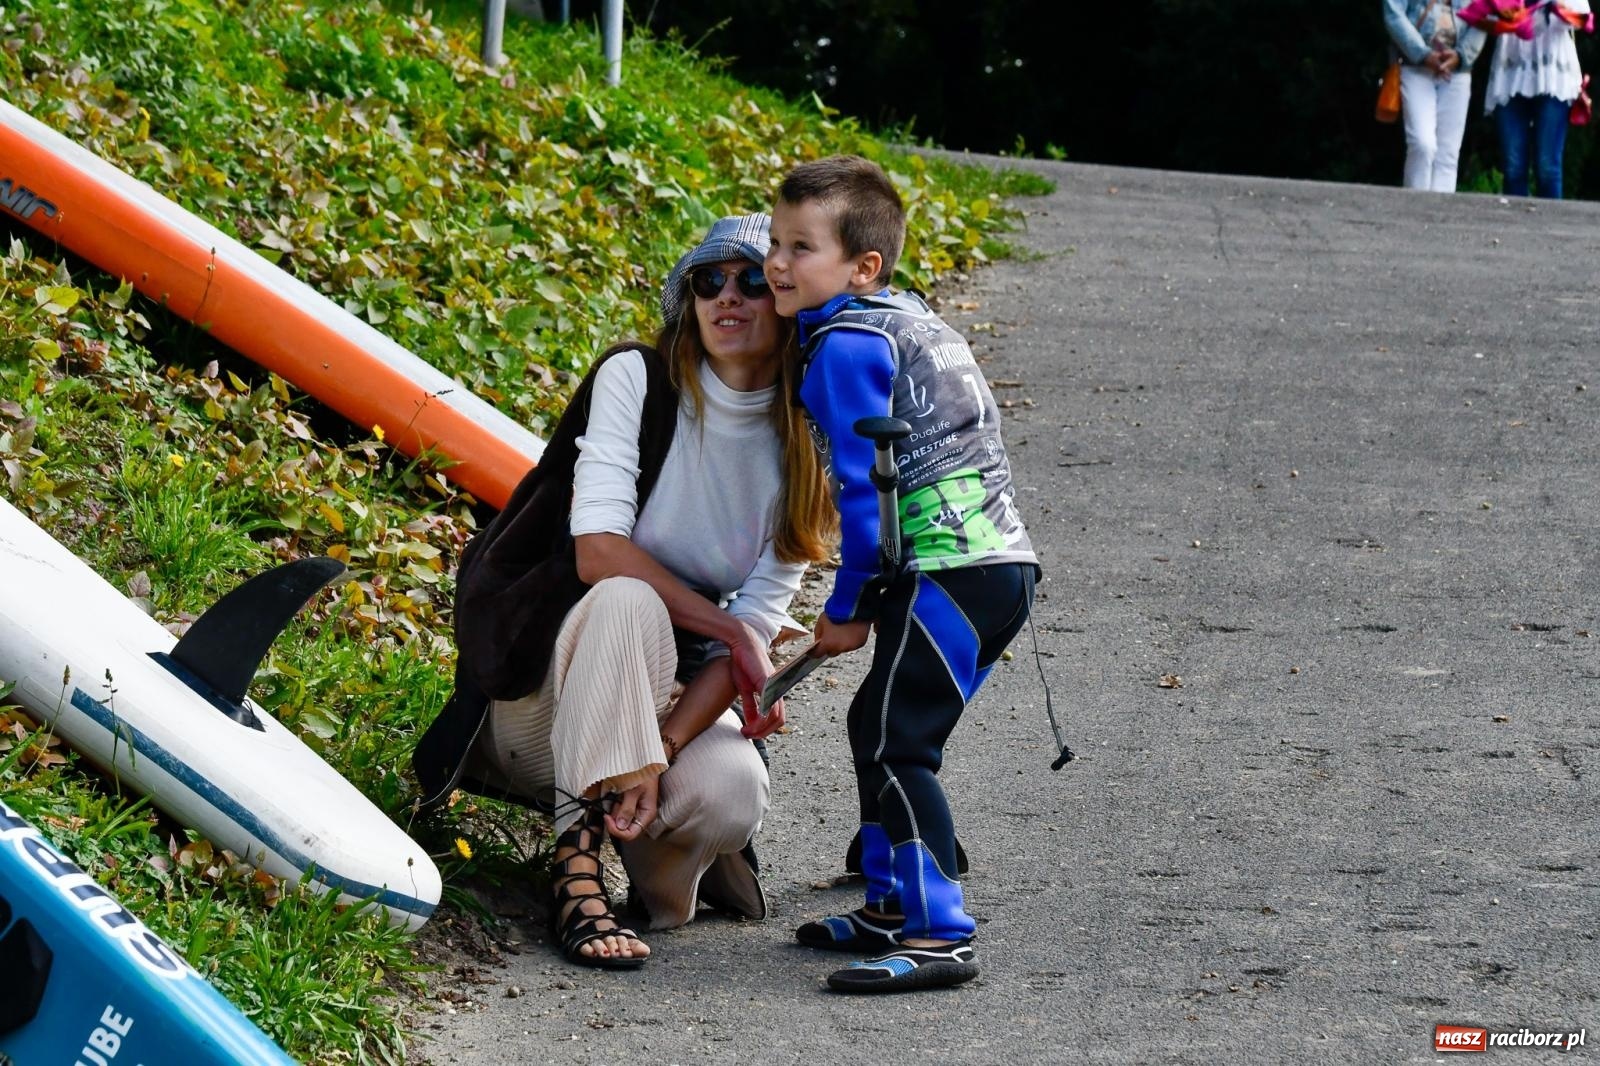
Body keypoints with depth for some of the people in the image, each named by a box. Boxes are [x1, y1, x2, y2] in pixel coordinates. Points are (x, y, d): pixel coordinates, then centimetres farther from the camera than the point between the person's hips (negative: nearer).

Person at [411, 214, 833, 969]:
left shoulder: (797, 454, -2)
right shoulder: (637, 380, -12)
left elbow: (759, 620, -11)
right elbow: (597, 551, -22)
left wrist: (660, 753, -25)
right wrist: (727, 628, -23)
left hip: (672, 690, 3)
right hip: (541, 678, -3)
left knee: (730, 796, -32)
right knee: (627, 602, -37)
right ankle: (578, 876, -36)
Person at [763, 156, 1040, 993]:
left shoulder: (844, 343, -11)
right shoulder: (902, 316, 19)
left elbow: (865, 484, -12)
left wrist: (847, 607, -3)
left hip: (947, 573, -10)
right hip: (998, 564, 10)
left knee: (896, 745, -11)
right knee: (878, 726, 19)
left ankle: (938, 937, -14)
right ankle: (895, 907, 26)